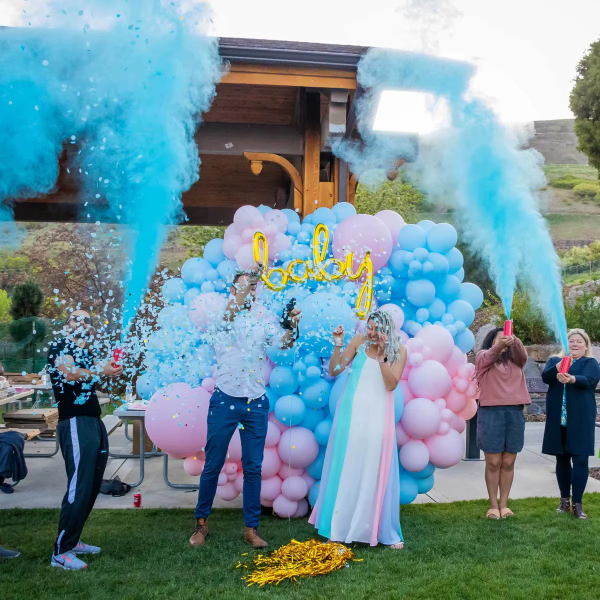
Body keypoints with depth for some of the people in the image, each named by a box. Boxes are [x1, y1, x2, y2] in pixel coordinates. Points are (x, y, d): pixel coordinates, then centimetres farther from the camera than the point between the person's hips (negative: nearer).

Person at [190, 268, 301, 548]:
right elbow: (227, 317, -23)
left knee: (253, 468, 7)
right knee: (213, 465, 7)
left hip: (256, 403, 2)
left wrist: (291, 325, -26)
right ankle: (201, 522, 25)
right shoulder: (218, 318, 0)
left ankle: (251, 528, 18)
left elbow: (285, 342, -6)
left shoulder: (263, 322, 7)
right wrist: (244, 285, -24)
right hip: (225, 401, -2)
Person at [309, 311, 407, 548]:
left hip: (377, 419, -1)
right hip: (351, 415, 1)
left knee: (377, 474, 2)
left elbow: (391, 384, -13)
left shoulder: (399, 351, -2)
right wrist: (338, 345, -14)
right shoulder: (359, 341, 0)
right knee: (345, 471, 7)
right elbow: (334, 371, -1)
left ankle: (386, 532, 14)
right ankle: (339, 529, 18)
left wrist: (382, 355, -19)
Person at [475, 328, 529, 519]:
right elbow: (489, 356, -19)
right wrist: (499, 345, -41)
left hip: (515, 413, 4)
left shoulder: (514, 359, 14)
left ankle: (504, 504, 17)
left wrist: (515, 341, -28)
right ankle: (493, 505, 11)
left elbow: (523, 356, -7)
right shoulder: (483, 357, 4)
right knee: (493, 462, 2)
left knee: (508, 462, 8)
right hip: (491, 413, -3)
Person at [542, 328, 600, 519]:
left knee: (580, 459, -4)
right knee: (562, 458, 10)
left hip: (580, 419, -3)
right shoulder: (554, 360, 14)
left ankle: (577, 503, 5)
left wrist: (572, 379, -39)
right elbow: (545, 377, -6)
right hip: (558, 419, 3)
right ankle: (564, 500, 20)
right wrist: (559, 367, -27)